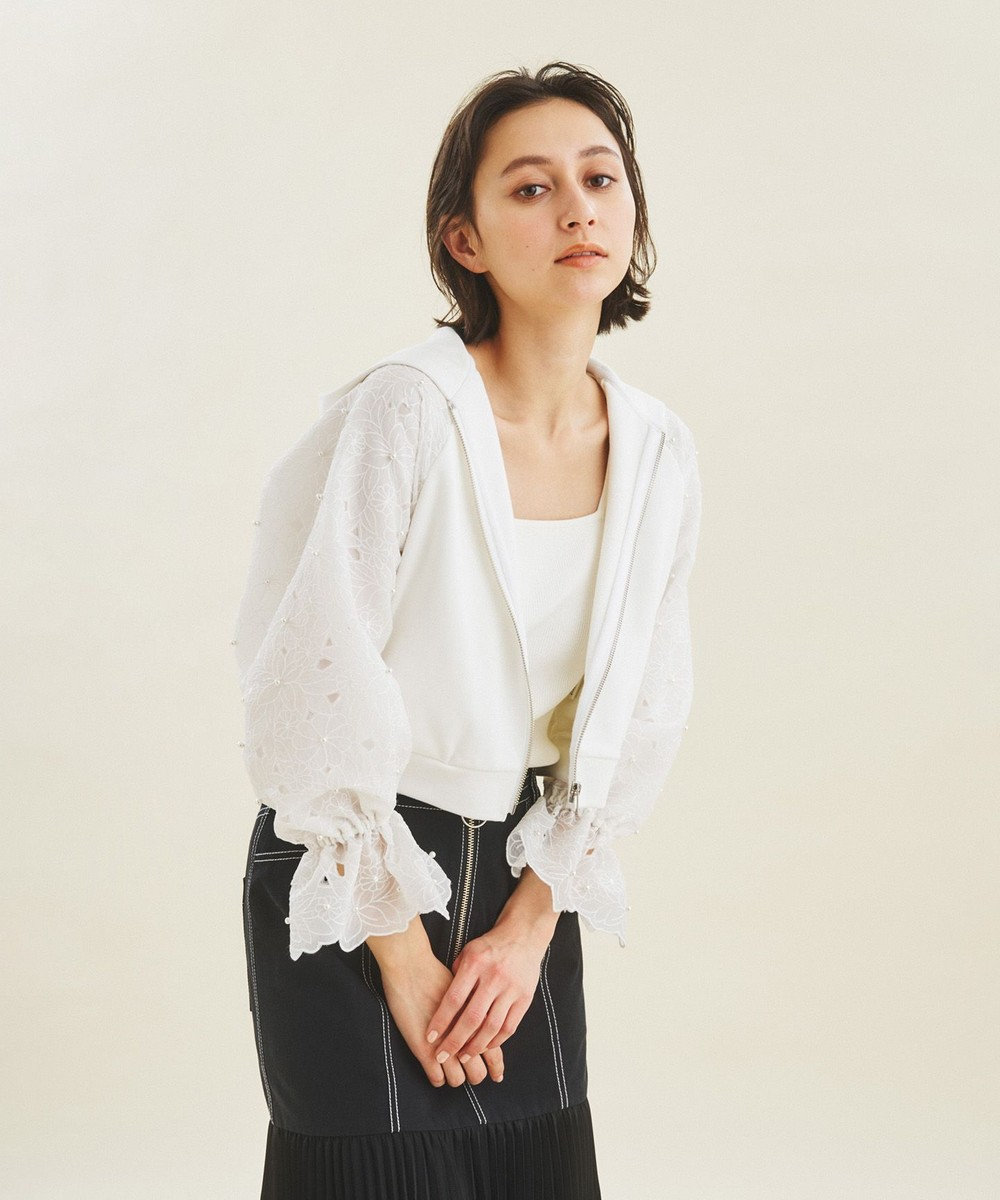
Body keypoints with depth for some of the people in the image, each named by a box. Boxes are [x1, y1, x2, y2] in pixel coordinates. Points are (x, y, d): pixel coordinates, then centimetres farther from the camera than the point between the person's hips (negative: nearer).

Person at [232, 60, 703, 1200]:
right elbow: (312, 698, -18)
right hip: (347, 876, -5)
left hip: (523, 875, 5)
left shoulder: (657, 452, -2)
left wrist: (531, 924, -2)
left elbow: (639, 718, 5)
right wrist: (404, 953, -12)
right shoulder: (400, 414, -19)